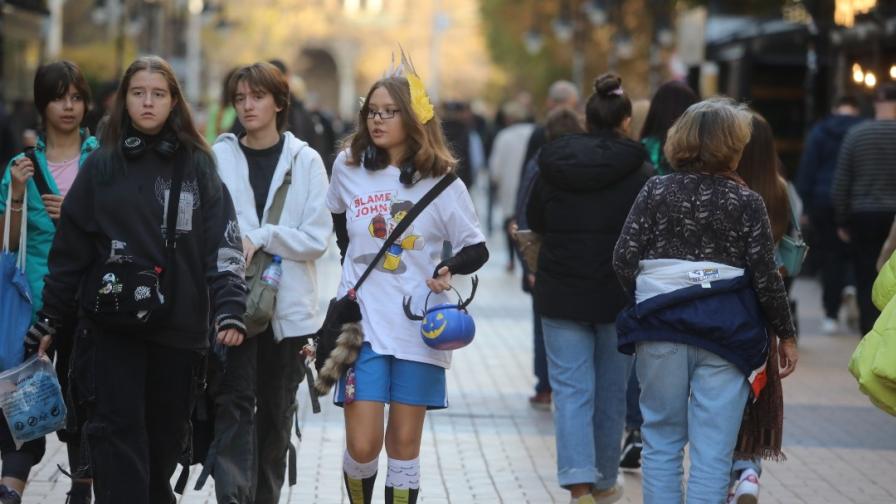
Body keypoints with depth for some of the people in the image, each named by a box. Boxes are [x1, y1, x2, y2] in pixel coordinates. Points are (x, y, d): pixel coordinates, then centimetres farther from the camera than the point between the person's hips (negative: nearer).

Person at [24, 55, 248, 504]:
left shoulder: (198, 167, 7)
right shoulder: (101, 166, 7)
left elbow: (223, 243, 0)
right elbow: (69, 249, 9)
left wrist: (229, 309, -13)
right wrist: (50, 321, 8)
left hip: (177, 325, 1)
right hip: (111, 324, -1)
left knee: (166, 433, 8)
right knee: (117, 431, -8)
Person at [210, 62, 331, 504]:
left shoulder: (305, 161, 3)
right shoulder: (219, 157, 3)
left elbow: (317, 238, -3)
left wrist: (260, 238, -12)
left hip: (287, 306, 1)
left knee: (276, 412, 10)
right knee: (234, 404, -12)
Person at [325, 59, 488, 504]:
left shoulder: (440, 182, -2)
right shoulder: (348, 168, 4)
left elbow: (477, 249, 2)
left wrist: (449, 268, -17)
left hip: (418, 328, -1)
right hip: (362, 326, 1)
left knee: (404, 446, 5)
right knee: (362, 446, -6)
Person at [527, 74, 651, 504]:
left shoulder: (552, 166, -2)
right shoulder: (639, 172, -9)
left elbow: (534, 221, 11)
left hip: (561, 294, 1)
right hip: (619, 296, -1)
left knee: (571, 389, 1)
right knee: (611, 391, 13)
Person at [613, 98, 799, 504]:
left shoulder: (655, 191, 0)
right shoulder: (746, 202, -3)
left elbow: (624, 260, -4)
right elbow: (766, 276, -3)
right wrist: (786, 334, 8)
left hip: (660, 329, 2)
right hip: (726, 331, -2)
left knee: (662, 439, 12)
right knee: (712, 450, 1)